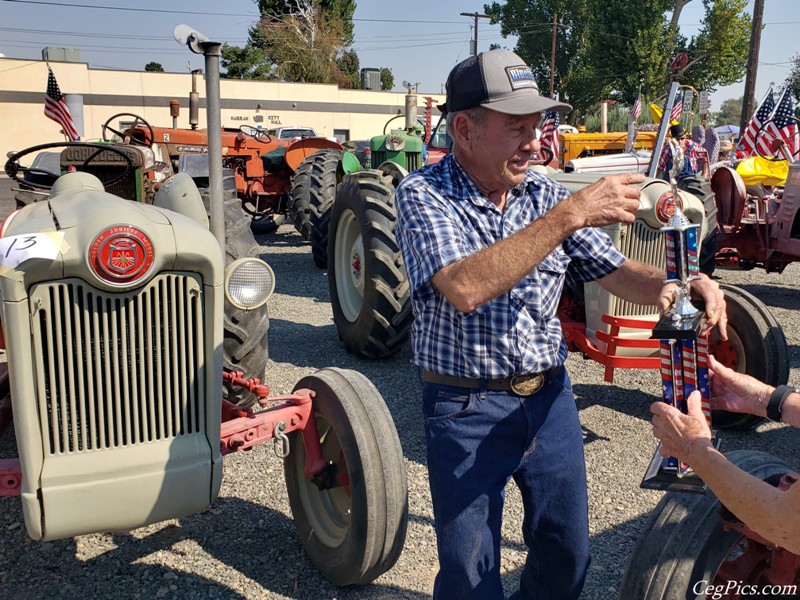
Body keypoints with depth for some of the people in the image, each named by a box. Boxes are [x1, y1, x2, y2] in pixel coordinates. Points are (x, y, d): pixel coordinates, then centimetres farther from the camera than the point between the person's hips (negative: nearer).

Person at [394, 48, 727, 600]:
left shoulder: (545, 193, 1)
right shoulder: (423, 195, -14)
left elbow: (616, 272, 3)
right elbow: (465, 288, -31)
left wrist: (677, 287, -19)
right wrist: (569, 216, -33)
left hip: (550, 398, 5)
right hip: (468, 409, -5)